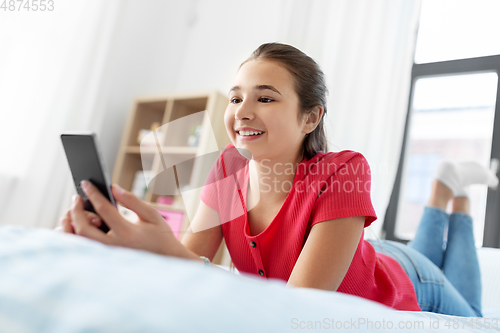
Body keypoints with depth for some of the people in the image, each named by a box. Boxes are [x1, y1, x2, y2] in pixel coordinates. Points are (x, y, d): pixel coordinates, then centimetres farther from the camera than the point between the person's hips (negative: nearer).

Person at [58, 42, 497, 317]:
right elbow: (190, 257, -28)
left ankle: (454, 187, 40)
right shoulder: (230, 169, -25)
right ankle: (437, 197, 49)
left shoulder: (340, 175, -41)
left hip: (405, 286, -3)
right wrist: (124, 243, -48)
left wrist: (169, 251, -59)